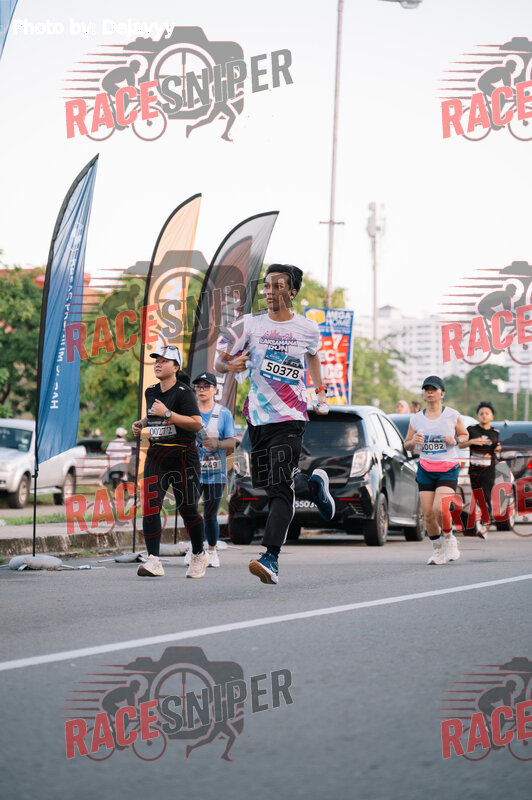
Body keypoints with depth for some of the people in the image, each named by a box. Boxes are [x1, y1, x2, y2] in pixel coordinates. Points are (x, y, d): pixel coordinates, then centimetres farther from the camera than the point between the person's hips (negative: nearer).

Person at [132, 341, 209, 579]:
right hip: (156, 455, 6)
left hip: (182, 456, -6)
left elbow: (196, 424, -21)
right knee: (150, 506, -10)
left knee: (187, 509, 2)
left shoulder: (183, 392, -10)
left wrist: (167, 413, -24)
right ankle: (153, 561, -12)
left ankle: (199, 556, 22)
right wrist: (141, 423, 13)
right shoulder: (151, 392, 12)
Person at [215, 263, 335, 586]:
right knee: (265, 483, 10)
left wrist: (321, 392, 21)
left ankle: (271, 558, -23)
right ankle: (314, 484, 40)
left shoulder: (308, 328, 3)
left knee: (280, 487, -16)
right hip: (259, 416, 3)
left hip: (291, 418, -3)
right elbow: (220, 361, 5)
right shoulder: (249, 325, 2)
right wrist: (231, 365, -17)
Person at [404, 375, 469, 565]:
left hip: (448, 469, -3)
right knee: (428, 514, -2)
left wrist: (455, 440, -10)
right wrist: (413, 441, -10)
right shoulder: (416, 419, 5)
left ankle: (448, 538, 7)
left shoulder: (452, 415, -1)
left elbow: (464, 435, 12)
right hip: (425, 469, 3)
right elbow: (407, 445, 13)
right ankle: (437, 549, 18)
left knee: (439, 508, -21)